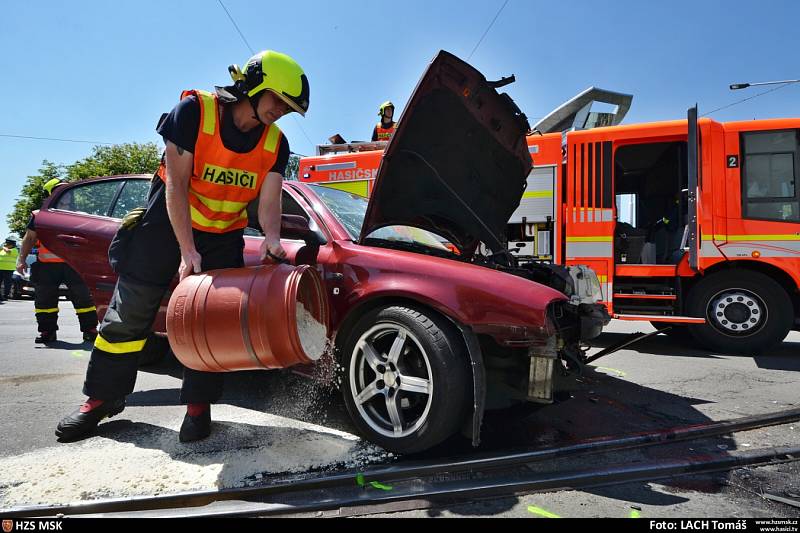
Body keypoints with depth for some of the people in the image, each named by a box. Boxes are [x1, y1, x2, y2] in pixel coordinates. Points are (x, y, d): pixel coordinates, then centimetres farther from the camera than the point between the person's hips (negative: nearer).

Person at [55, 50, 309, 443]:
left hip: (225, 236, 3)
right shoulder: (195, 110, -18)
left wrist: (271, 240, -34)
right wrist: (187, 250, -25)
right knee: (129, 312, 1)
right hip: (169, 223, -2)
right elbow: (176, 183, -20)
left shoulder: (275, 144, -6)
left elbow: (269, 199, -12)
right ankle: (102, 396, 17)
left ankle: (198, 405, 11)